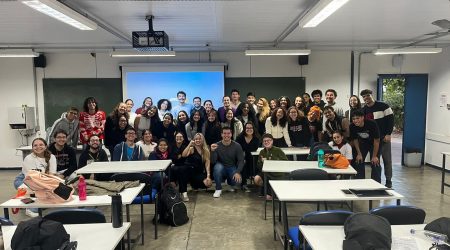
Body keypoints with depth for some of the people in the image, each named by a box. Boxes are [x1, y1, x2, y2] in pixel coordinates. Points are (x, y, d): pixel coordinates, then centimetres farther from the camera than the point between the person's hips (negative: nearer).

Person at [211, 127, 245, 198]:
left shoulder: (237, 146, -9)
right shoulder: (217, 146, -9)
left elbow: (241, 161, -10)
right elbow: (213, 162, -15)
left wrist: (238, 172, -26)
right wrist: (212, 151, -33)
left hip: (232, 168, 0)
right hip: (221, 168, 0)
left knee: (237, 180, -29)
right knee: (218, 166, -34)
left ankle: (230, 182, 13)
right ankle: (218, 189, -14)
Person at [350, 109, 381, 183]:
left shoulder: (372, 124, -33)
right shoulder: (352, 126, -23)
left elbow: (376, 141, -25)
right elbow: (355, 140, -7)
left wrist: (374, 156, -20)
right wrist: (359, 154, -7)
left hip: (373, 143, -3)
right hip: (362, 143, 4)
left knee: (375, 163, -11)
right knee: (359, 162, 1)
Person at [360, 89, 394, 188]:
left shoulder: (383, 106, -7)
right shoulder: (364, 110, 7)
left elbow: (391, 119, -8)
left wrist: (388, 134, -13)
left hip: (384, 138, -4)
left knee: (387, 160, 2)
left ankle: (388, 181, 12)